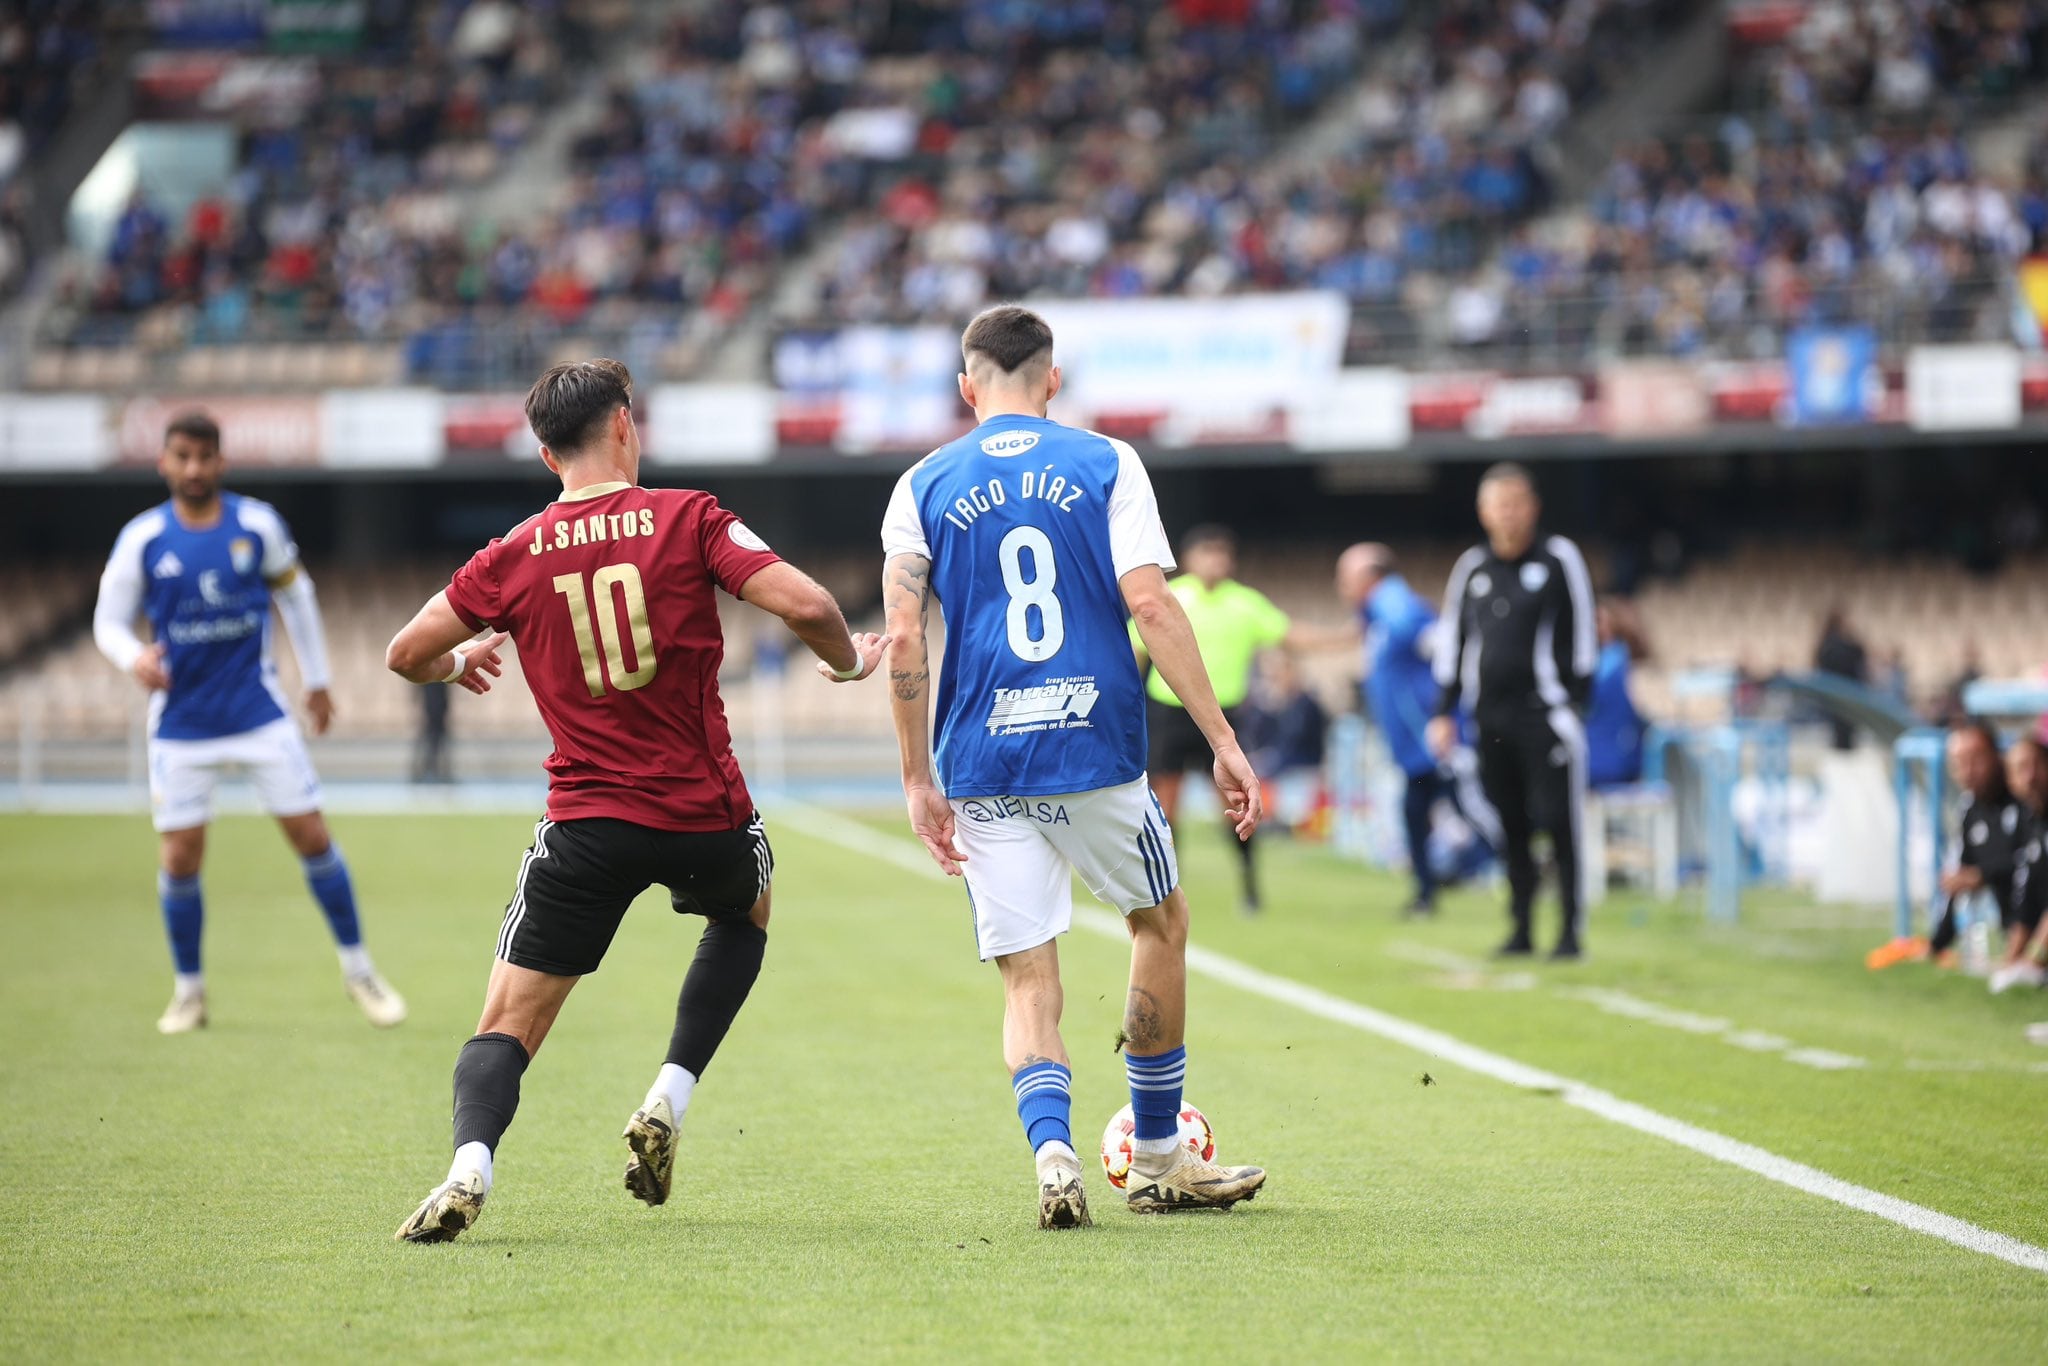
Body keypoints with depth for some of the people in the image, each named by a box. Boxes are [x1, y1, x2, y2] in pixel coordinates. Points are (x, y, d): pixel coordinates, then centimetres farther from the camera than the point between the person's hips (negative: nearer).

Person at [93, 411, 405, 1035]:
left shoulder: (257, 525, -3)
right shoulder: (142, 539, -5)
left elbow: (295, 593, 12)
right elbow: (108, 620, 1)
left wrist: (317, 680, 16)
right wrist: (134, 657, -21)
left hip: (259, 712, 0)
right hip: (181, 721, 0)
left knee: (311, 835, -1)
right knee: (179, 857, -3)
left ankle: (357, 968, 14)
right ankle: (188, 989, 16)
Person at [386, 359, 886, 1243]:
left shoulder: (515, 556, 1)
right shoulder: (688, 520, -4)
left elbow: (405, 655, 7)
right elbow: (803, 604, -13)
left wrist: (458, 664, 31)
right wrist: (848, 660, 9)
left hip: (587, 823, 0)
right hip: (706, 816, 0)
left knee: (507, 1028, 4)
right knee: (746, 907, 35)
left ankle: (470, 1164, -27)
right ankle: (667, 1103, 19)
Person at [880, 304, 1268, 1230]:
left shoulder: (924, 487, 7)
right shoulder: (1106, 466, 3)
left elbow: (904, 639, -3)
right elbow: (1153, 608, -7)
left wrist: (917, 779, 2)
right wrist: (1223, 742, -5)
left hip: (983, 770, 1)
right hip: (1097, 753, -1)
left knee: (1028, 980, 6)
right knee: (1162, 922, 22)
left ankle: (1052, 1153, -20)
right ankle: (1157, 1162, 27)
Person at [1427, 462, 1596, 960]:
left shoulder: (1558, 559, 0)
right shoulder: (1471, 568, 12)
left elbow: (1580, 633, -1)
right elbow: (1453, 640, 16)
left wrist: (1577, 702, -6)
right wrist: (1445, 713, 11)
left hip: (1544, 713, -5)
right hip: (1491, 715, 5)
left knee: (1557, 822, -8)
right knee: (1510, 827, 6)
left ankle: (1571, 929, -3)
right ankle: (1521, 928, 13)